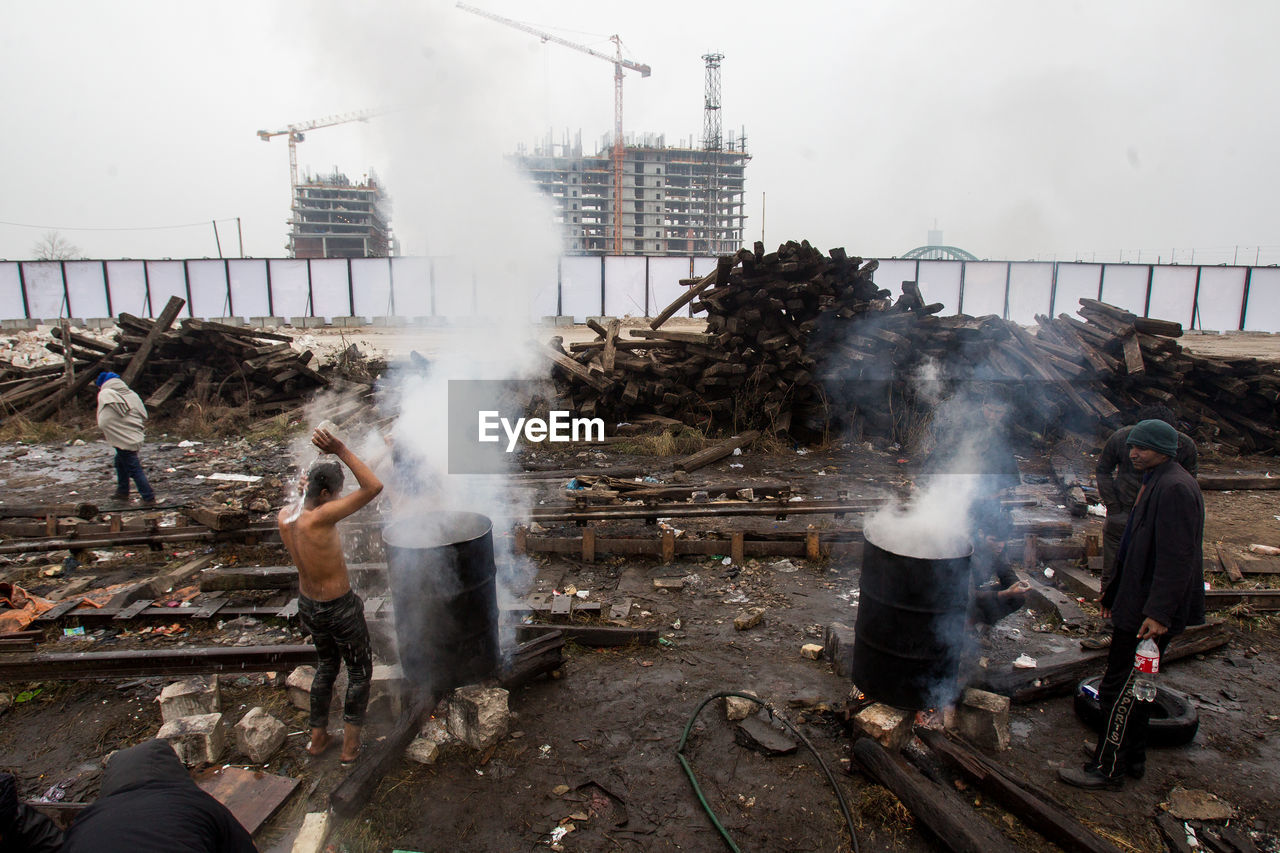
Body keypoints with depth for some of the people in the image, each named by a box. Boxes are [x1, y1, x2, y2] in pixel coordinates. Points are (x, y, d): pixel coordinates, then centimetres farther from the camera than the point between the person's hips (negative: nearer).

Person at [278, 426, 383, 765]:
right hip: (341, 608, -7)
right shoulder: (320, 518, -32)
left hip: (307, 606, 7)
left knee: (327, 664, 30)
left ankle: (318, 737, 41)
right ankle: (351, 745, 25)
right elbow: (374, 487, -37)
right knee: (360, 672, 17)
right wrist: (340, 450, -35)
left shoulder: (284, 517, -10)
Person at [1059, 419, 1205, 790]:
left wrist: (1159, 612, -25)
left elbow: (1176, 557, -24)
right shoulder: (1154, 482, 13)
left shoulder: (1175, 488, -20)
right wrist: (1115, 592, 24)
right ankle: (1132, 758, 32)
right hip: (1138, 602, 11)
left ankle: (1107, 769, 10)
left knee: (1120, 689, -2)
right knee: (1134, 686, 19)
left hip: (1150, 611, -11)